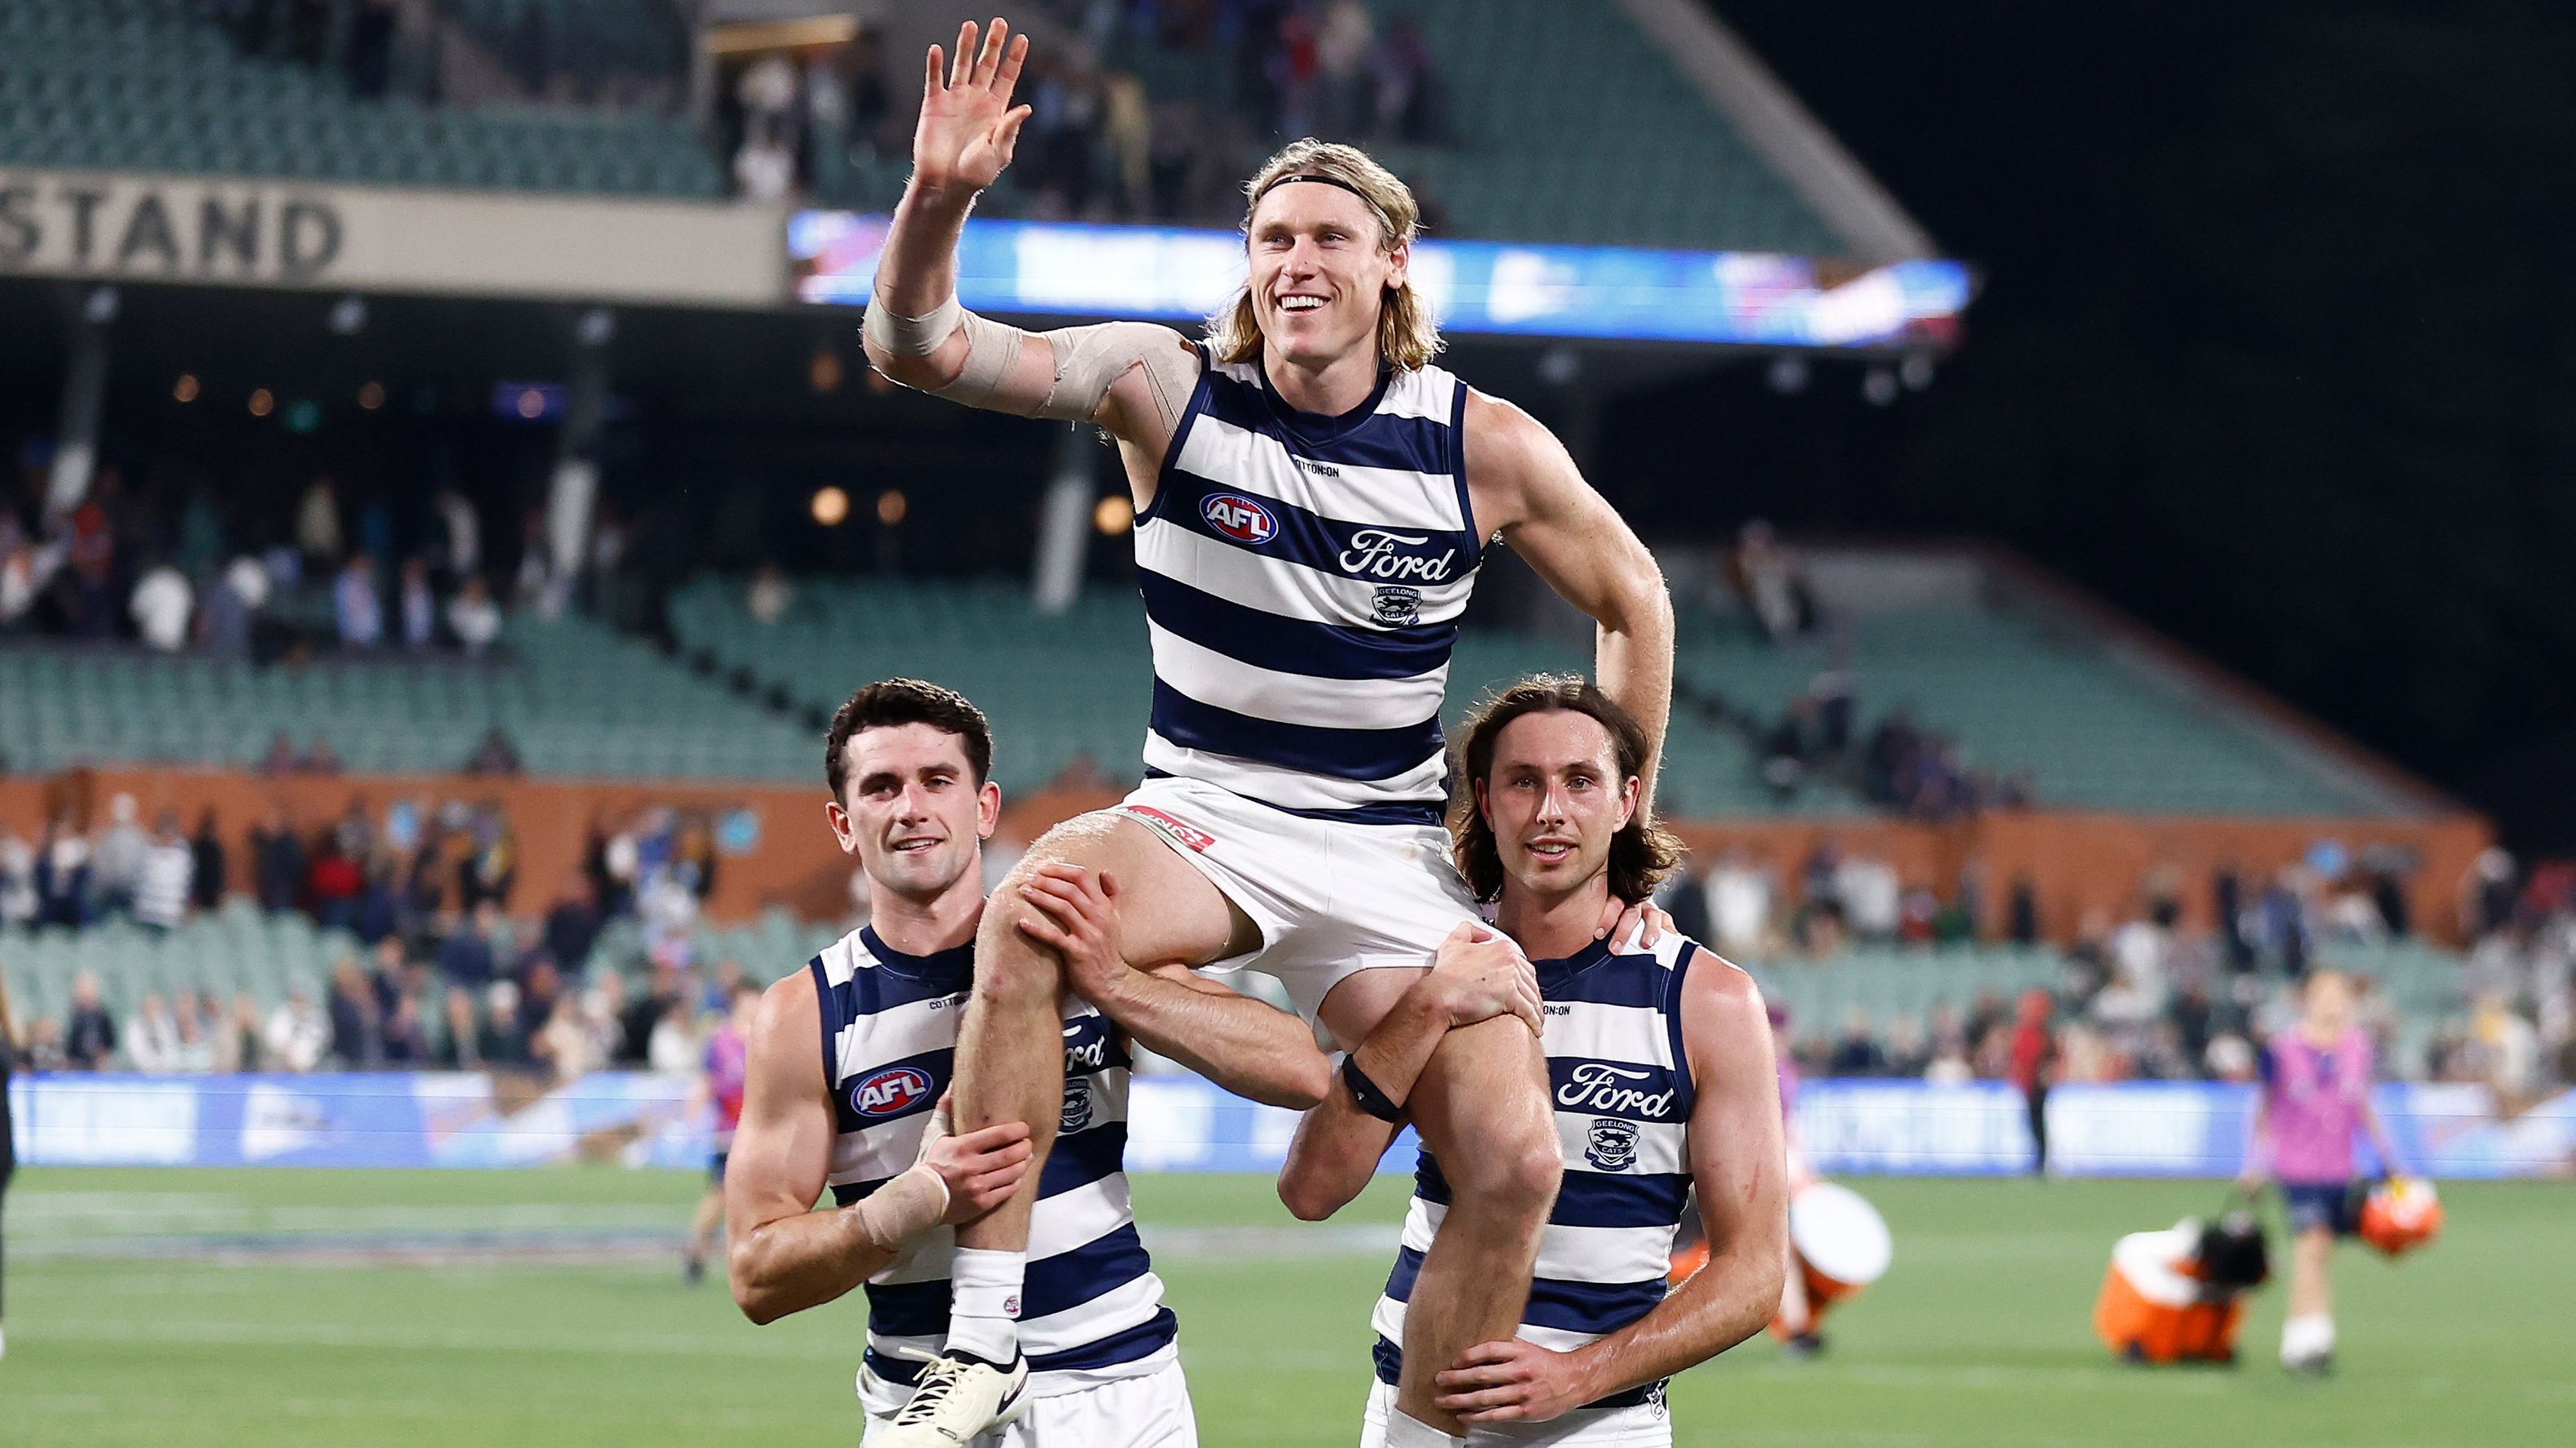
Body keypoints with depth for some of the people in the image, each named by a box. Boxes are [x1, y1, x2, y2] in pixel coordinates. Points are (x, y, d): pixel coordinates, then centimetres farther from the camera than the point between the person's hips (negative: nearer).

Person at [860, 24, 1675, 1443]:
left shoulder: (1487, 448, -5)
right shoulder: (1169, 391, -7)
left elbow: (1633, 598, 10)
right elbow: (915, 344, -13)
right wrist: (938, 199, -32)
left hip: (1391, 851, 1)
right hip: (1203, 823, -1)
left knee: (1515, 1164, -18)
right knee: (1044, 886, -35)